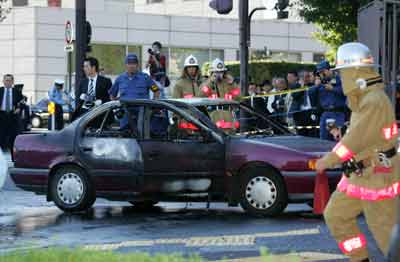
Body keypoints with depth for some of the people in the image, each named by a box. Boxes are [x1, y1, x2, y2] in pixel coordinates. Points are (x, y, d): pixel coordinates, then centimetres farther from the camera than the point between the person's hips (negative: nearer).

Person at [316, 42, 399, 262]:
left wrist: (327, 161, -15)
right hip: (359, 175, 10)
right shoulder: (365, 99, 9)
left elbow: (356, 138, -24)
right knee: (336, 215, 13)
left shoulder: (375, 102, -23)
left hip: (378, 178, -10)